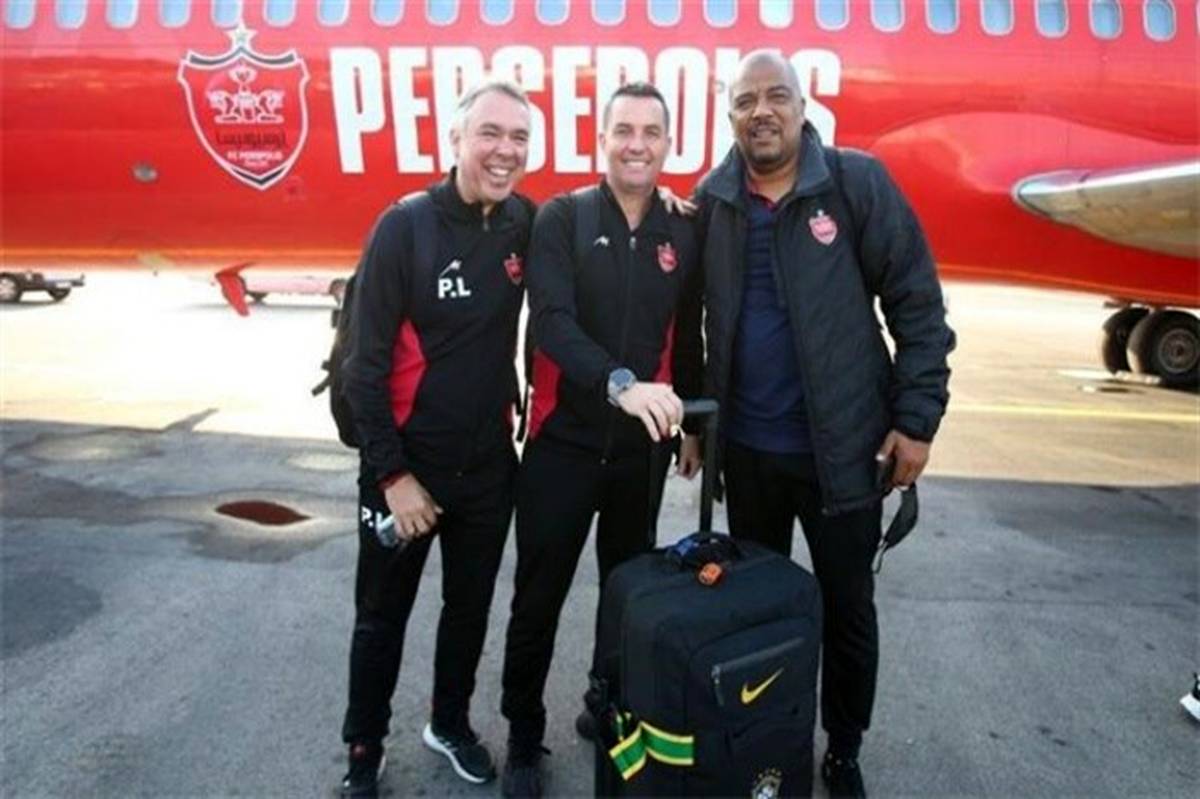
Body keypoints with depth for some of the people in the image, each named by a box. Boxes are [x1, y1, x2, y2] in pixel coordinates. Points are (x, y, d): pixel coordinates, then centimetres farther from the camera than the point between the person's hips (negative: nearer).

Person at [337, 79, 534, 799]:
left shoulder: (525, 223, -3)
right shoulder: (407, 225, -15)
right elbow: (366, 361, -14)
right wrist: (392, 473, -15)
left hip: (491, 462, 4)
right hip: (408, 462, -4)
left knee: (471, 606, 19)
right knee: (383, 617, 12)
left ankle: (451, 724, 42)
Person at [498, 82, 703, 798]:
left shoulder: (684, 233, 3)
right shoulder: (562, 219, -6)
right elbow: (552, 321, -19)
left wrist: (695, 424, 17)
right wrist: (621, 383, -34)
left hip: (642, 448, 3)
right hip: (563, 442, -3)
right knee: (539, 600, 7)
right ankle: (524, 738, 27)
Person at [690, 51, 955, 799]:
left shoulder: (859, 182, -8)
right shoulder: (712, 200, 1)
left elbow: (917, 306, -7)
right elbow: (698, 320, 7)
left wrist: (917, 417, -10)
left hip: (844, 445, -2)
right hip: (746, 447, 3)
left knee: (848, 609, 12)